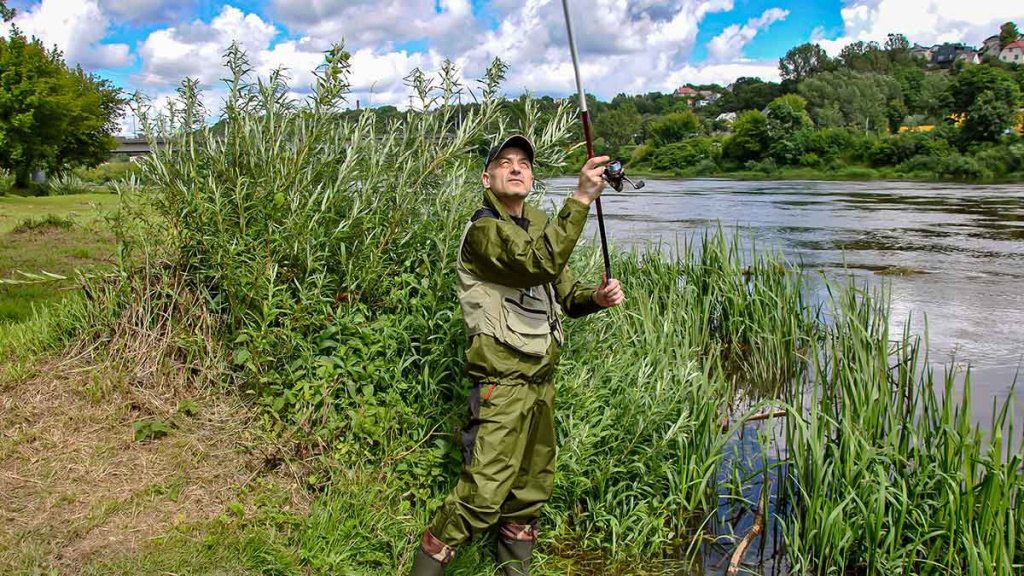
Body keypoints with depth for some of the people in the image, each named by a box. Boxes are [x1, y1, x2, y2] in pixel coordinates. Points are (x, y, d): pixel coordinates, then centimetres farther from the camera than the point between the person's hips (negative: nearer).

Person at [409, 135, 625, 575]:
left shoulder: (539, 224, 15)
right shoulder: (483, 230, -11)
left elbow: (564, 293, 18)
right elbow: (539, 264, -29)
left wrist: (596, 297, -4)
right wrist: (581, 198, -29)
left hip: (542, 380, 9)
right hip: (503, 383, -8)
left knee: (531, 489, 17)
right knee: (484, 494, -11)